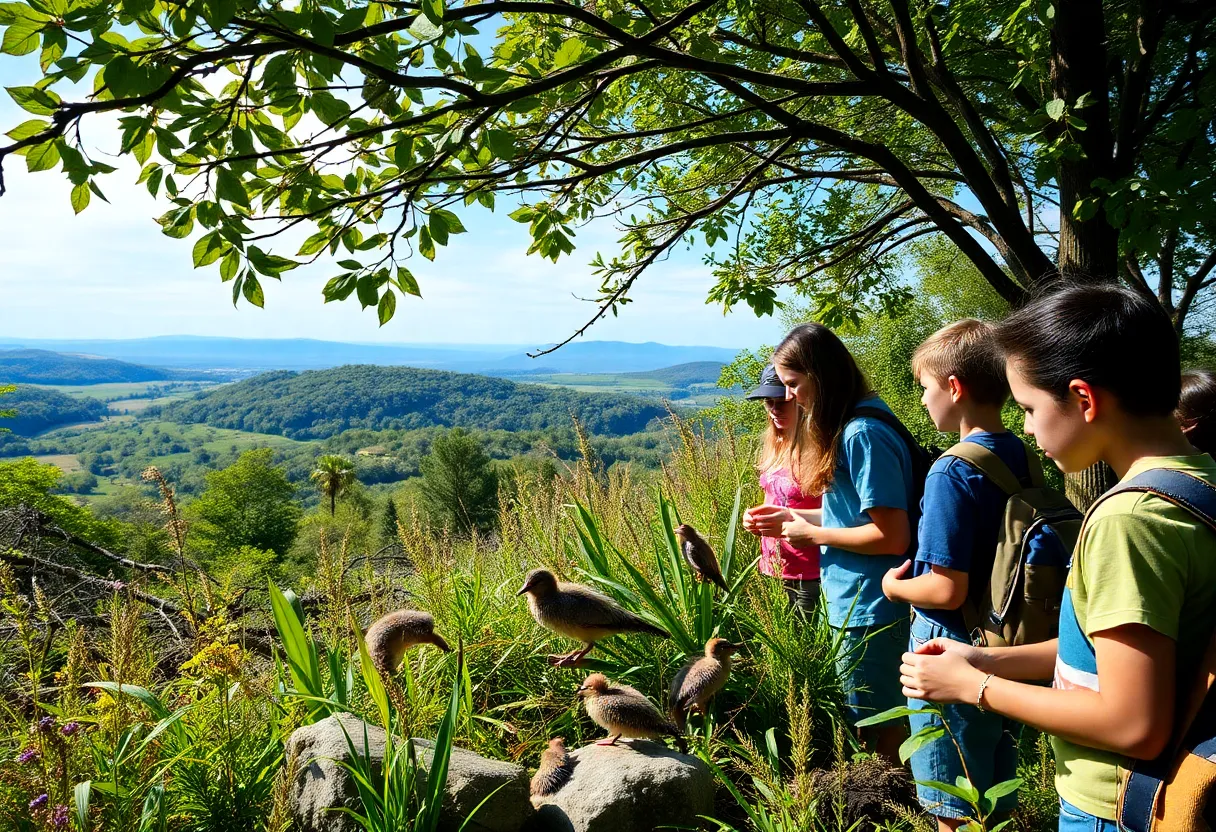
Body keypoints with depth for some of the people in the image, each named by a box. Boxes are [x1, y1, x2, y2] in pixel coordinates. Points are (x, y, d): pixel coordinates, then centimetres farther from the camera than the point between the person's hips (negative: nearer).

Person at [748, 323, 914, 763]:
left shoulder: (863, 434, -22)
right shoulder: (848, 428, 8)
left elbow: (892, 536, -24)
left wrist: (812, 534, -14)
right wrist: (796, 518, 6)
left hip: (868, 612, -10)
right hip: (861, 606, 10)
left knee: (879, 735, 8)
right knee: (885, 725, 22)